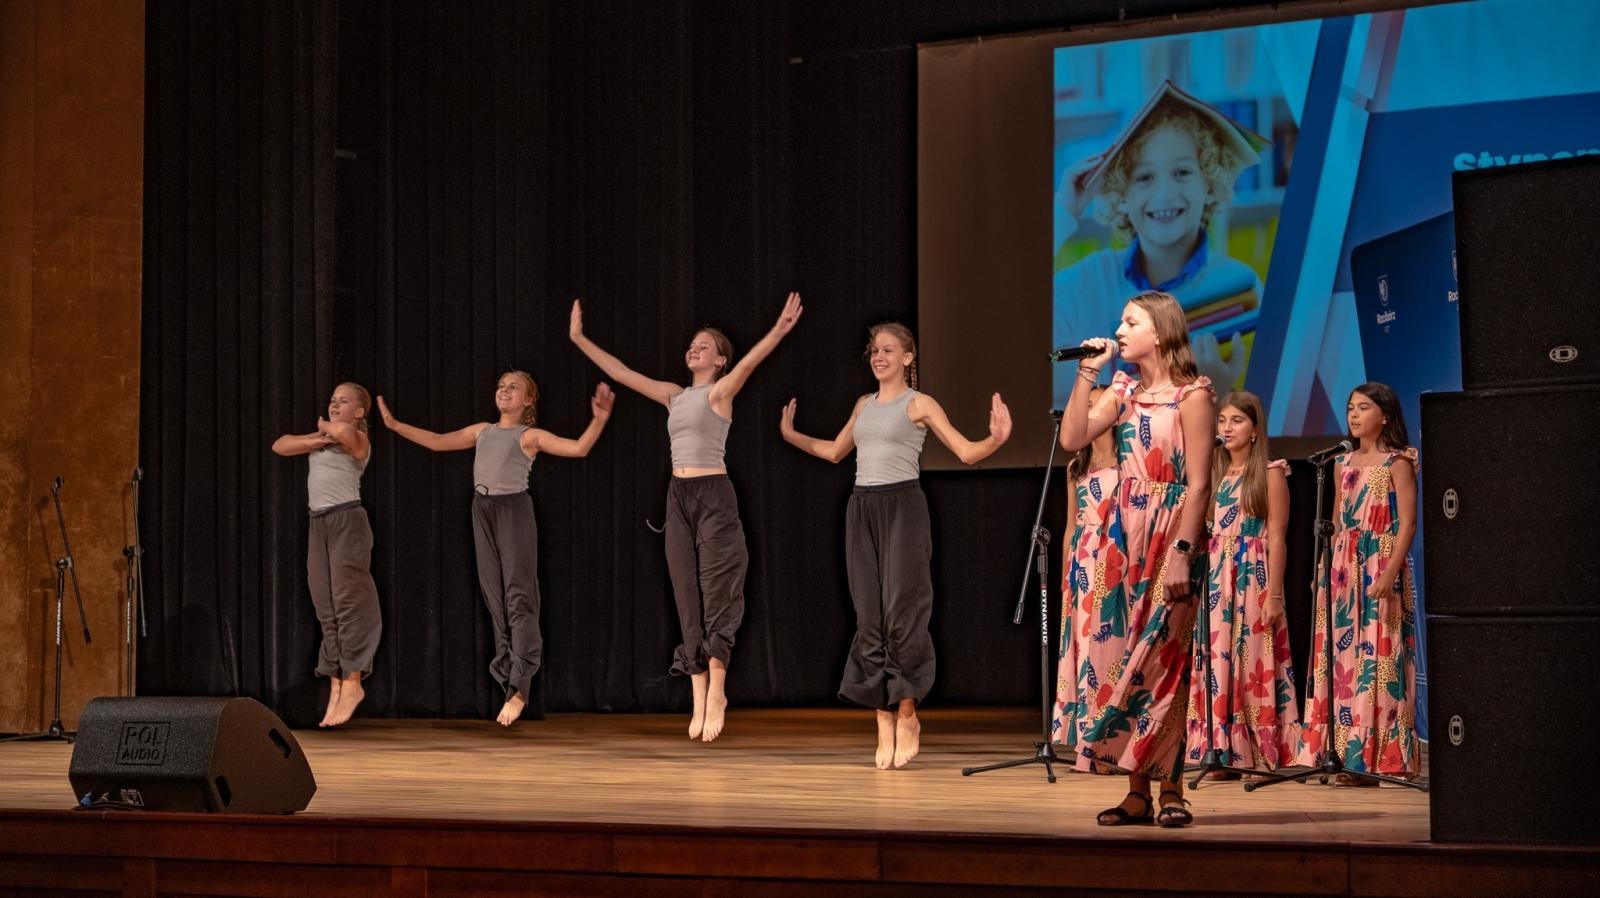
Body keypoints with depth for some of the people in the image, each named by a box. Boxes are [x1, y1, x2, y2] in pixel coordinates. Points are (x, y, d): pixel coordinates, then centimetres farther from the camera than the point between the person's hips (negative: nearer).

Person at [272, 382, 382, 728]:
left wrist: (325, 426, -3)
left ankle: (352, 681, -8)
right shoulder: (321, 439, 20)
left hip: (347, 521, -8)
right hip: (319, 523, 8)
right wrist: (317, 437, -2)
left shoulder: (358, 439, -2)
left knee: (348, 601, -9)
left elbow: (342, 431, -26)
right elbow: (280, 445, 12)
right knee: (326, 607, 4)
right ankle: (336, 684, 5)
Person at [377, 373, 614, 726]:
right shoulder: (482, 431, 14)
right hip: (483, 511, 6)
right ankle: (508, 678, 15)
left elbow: (578, 448, -11)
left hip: (514, 510, -6)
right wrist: (395, 425, 12)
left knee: (518, 596, -9)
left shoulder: (530, 435, -2)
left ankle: (519, 688, -14)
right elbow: (437, 442, 16)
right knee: (495, 597, 8)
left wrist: (599, 420, -25)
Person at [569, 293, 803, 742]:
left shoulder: (720, 392, -3)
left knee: (717, 593, -6)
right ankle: (700, 698, 5)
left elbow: (748, 364, -21)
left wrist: (778, 331, -37)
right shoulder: (674, 395, 15)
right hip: (679, 497, 7)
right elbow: (620, 373, 17)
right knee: (688, 597, 4)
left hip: (714, 495, -7)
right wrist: (579, 339, 15)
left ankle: (716, 692, -4)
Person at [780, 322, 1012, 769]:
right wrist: (791, 435, 32)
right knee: (870, 618, 2)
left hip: (902, 508, -6)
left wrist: (996, 438, -23)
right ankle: (884, 721, 6)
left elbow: (967, 452, -5)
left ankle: (907, 715, 2)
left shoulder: (919, 404, 0)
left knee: (901, 611, -8)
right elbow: (835, 451, 30)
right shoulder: (864, 404, 17)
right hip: (862, 510, 6)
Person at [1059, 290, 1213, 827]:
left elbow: (1198, 483, -11)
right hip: (1127, 542, 6)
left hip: (1169, 544, -6)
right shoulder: (1123, 392, 13)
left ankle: (1171, 791, 1)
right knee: (1120, 661, 3)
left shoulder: (1191, 395, -6)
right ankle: (1137, 792, 8)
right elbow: (1072, 438, 2)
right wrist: (1087, 374, 0)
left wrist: (1181, 552, -18)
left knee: (1162, 666, -6)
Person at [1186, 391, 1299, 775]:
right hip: (1214, 579, 5)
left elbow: (1277, 537, -6)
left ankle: (1263, 754, -4)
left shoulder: (1270, 473, -1)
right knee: (1216, 661, 0)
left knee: (1253, 663, -7)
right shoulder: (1213, 472, 15)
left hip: (1253, 578, -5)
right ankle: (1223, 751, 2)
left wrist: (1274, 595, -12)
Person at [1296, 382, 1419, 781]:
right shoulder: (1344, 463, 15)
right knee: (1341, 656, 4)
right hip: (1344, 567, 7)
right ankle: (1346, 752, 8)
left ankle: (1378, 756, -6)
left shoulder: (1397, 463, -4)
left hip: (1380, 566, -7)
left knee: (1377, 657, -8)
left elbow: (1407, 523, -11)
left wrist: (1389, 574, -21)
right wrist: (1327, 570, 11)